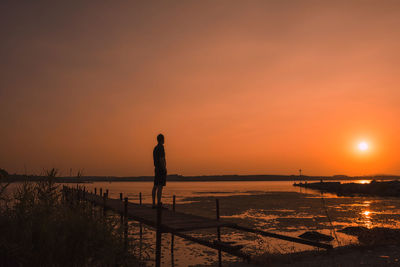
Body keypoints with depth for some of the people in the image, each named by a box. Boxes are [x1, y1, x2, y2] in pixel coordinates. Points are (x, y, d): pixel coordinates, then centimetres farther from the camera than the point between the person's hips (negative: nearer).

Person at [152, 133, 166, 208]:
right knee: (160, 187, -10)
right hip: (161, 170, -9)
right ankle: (159, 204, -11)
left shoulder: (155, 148, 16)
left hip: (156, 169, 9)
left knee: (155, 187, 7)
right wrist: (164, 169, -18)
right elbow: (161, 160, -20)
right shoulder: (161, 147, -12)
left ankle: (154, 204, 10)